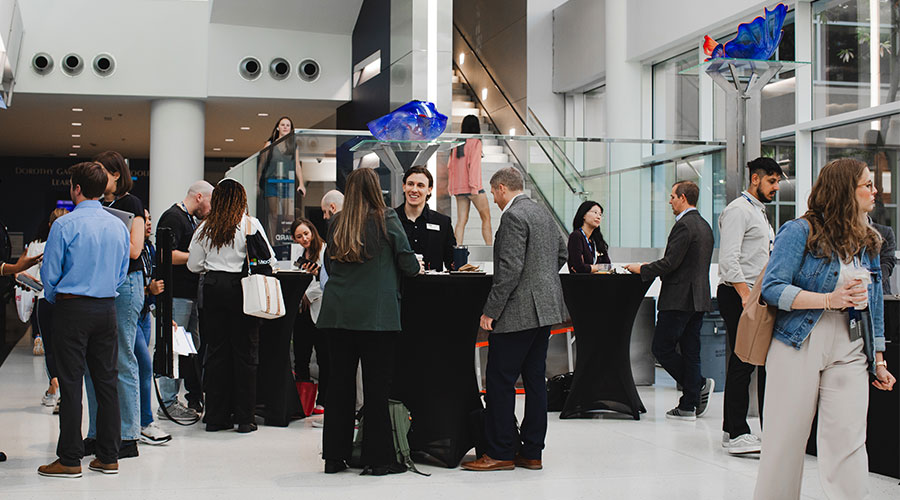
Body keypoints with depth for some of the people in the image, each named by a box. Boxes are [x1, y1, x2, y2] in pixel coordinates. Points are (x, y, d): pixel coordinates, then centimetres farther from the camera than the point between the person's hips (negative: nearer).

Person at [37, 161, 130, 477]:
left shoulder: (65, 226, -10)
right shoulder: (119, 226, 7)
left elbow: (49, 274, -5)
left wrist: (54, 300, 13)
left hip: (73, 309, -5)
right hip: (107, 308, 5)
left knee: (71, 382, -1)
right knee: (106, 380, 8)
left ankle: (70, 459, 2)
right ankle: (108, 456, 13)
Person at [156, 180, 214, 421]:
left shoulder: (191, 220, 19)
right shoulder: (173, 217, -11)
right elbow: (168, 255, -21)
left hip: (190, 293, 10)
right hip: (176, 295, -10)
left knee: (193, 348, 13)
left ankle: (196, 399, 19)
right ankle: (168, 404, -1)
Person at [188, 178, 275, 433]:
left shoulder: (205, 227, 5)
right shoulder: (250, 224, -3)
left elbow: (194, 265, 8)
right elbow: (268, 258, -3)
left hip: (213, 288, 3)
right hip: (241, 288, -3)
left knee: (216, 350, 8)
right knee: (245, 351, 2)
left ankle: (216, 416, 11)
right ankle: (244, 417, 3)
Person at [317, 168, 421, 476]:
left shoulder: (336, 223, 7)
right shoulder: (387, 220, -4)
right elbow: (408, 263, -1)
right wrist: (416, 268, 20)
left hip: (337, 312, 4)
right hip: (376, 314, -4)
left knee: (339, 383, 8)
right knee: (376, 386, 1)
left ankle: (334, 456, 14)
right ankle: (377, 459, 5)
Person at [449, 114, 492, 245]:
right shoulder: (475, 142, -7)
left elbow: (450, 166, 12)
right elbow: (474, 164, -15)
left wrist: (452, 187, 15)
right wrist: (474, 187, -15)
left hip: (458, 187, 6)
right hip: (472, 185, -6)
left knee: (462, 220, 4)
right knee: (486, 217, 4)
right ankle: (489, 247, 1)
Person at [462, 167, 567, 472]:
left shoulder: (513, 216, -14)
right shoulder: (544, 214, 15)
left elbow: (510, 268, -20)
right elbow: (562, 253, 24)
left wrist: (491, 310, -17)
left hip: (519, 310, -10)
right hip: (545, 309, 10)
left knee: (500, 381, -3)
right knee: (535, 380, 11)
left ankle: (500, 453, 1)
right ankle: (531, 452, 15)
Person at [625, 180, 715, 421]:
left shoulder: (684, 225, -15)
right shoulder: (704, 225, 16)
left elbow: (670, 263, -21)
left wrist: (641, 269, -7)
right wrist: (652, 267, 19)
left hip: (679, 298, -9)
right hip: (699, 298, 10)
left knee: (661, 348, -1)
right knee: (690, 351, 9)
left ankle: (699, 385, -5)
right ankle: (688, 406, 9)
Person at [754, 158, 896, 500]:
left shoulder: (868, 243, 16)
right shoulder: (801, 232, -4)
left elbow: (875, 304, 22)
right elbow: (773, 288, -12)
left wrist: (878, 360, 17)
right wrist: (830, 299, -19)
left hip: (849, 353, 5)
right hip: (799, 345, -4)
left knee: (848, 445, -5)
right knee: (785, 442, 1)